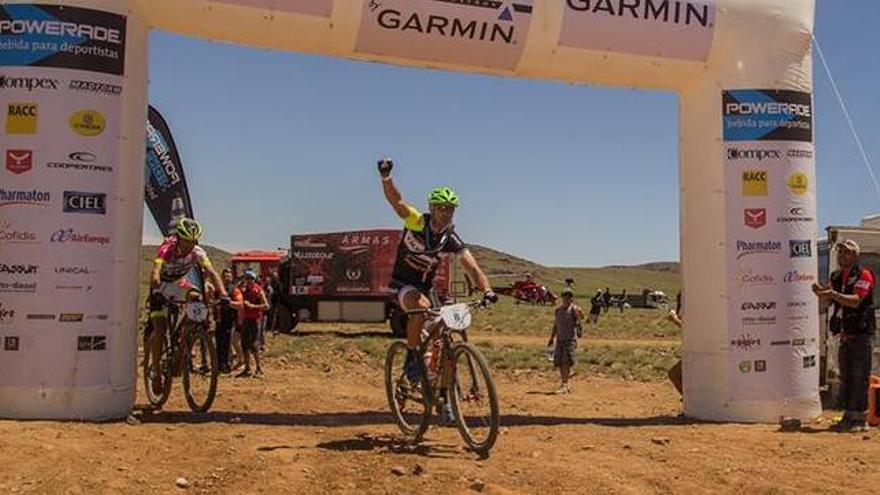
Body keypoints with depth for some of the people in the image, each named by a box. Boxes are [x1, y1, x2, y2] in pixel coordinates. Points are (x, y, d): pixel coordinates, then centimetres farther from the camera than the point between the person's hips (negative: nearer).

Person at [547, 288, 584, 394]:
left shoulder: (573, 308, -7)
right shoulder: (558, 309, 12)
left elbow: (580, 318, -27)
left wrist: (580, 314, -48)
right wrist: (551, 338, 20)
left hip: (570, 339, -7)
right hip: (560, 339, 7)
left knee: (566, 362, -15)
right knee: (558, 362, 8)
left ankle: (565, 385, -15)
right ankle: (565, 384, 21)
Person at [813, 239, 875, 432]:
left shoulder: (863, 275, -7)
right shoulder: (836, 277, 15)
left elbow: (856, 300, -21)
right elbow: (826, 304, 11)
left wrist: (833, 293, -32)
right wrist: (821, 294, -10)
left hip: (861, 334, -7)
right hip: (845, 335, 7)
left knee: (859, 378, -6)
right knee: (845, 378, 10)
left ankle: (860, 419, -2)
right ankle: (848, 417, 17)